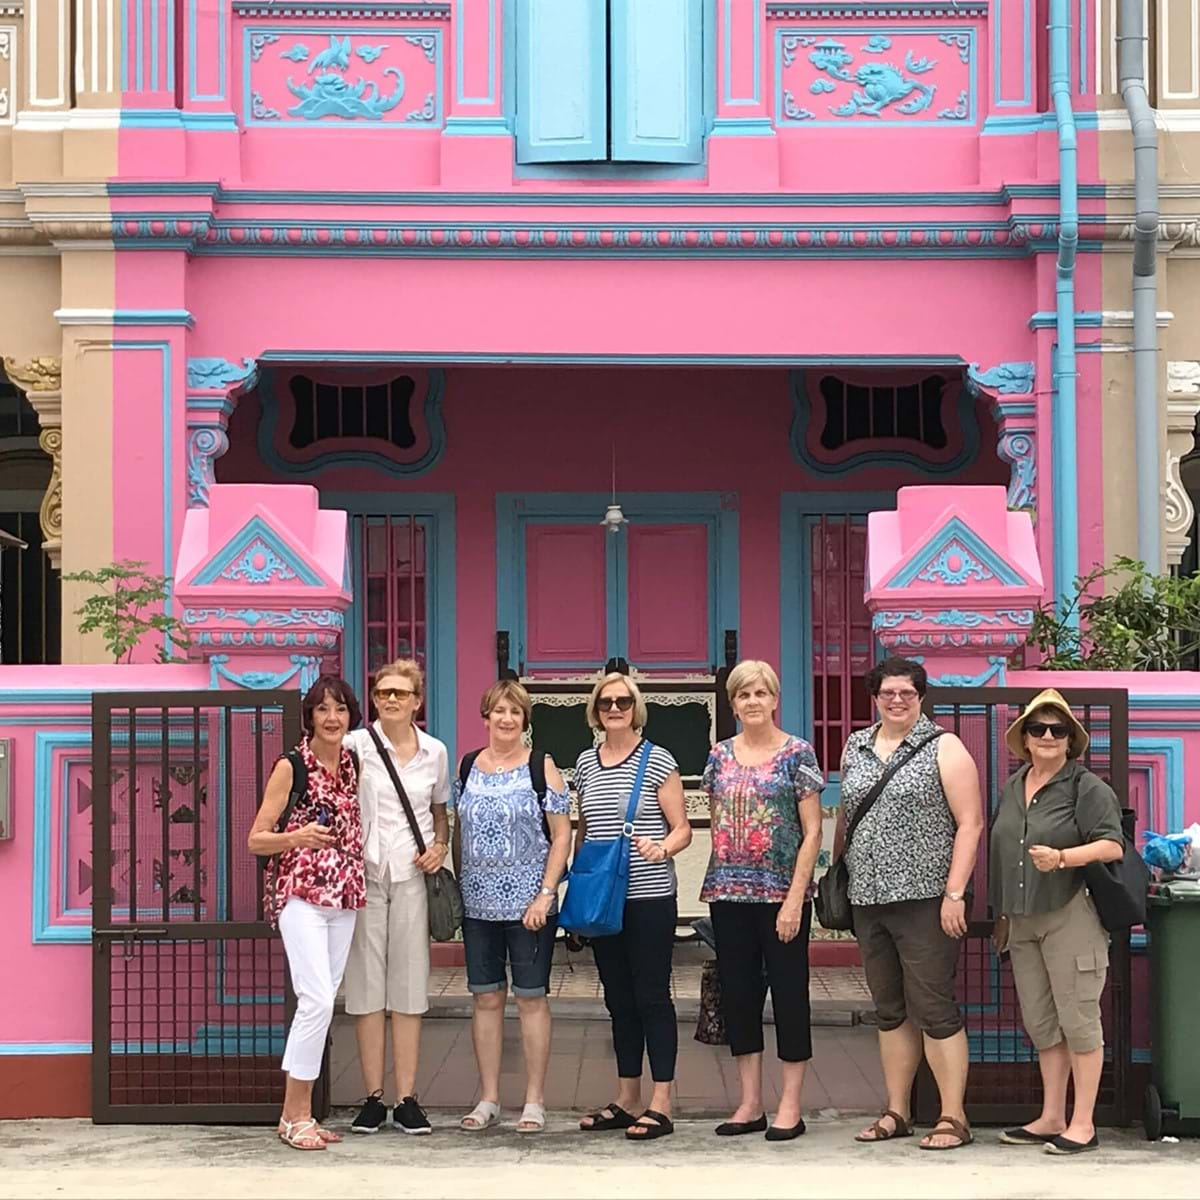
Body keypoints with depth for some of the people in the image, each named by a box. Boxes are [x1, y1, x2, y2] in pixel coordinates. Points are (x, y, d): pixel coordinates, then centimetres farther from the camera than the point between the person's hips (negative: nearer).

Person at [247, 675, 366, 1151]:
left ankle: (300, 1113, 11)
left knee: (322, 1002, 6)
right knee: (317, 1000, -15)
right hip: (300, 893, -6)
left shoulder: (354, 763, 11)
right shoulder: (291, 766, -5)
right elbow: (256, 840, -5)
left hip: (344, 897, 6)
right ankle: (294, 1115, -7)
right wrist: (296, 837, -23)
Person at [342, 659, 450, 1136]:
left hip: (412, 877, 2)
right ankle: (373, 1098, 6)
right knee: (366, 985, -1)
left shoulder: (434, 752, 9)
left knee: (409, 987, 2)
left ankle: (407, 1098, 6)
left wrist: (440, 846, 4)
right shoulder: (355, 746, -1)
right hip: (364, 875, -2)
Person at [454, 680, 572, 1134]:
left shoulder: (541, 768, -2)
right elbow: (458, 831, 15)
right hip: (478, 904, 4)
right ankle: (488, 1099, 15)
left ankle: (534, 1101, 8)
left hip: (528, 904, -4)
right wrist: (458, 885, 8)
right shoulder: (468, 767, 9)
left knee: (531, 997, 1)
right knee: (486, 997, 7)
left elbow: (561, 836, -4)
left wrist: (545, 894, -12)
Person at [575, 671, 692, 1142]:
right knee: (618, 999, 11)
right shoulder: (586, 763, 11)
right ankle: (627, 1099, 19)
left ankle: (660, 1105, -1)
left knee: (652, 997, -4)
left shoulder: (658, 761, -4)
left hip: (649, 896, -5)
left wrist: (660, 848, -24)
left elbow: (682, 829, -4)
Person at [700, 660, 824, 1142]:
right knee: (737, 993, 7)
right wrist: (717, 885, 7)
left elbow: (812, 833, -6)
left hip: (781, 894, -5)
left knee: (788, 992, 1)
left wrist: (795, 899, -12)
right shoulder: (720, 755, 9)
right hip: (729, 895, 5)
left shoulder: (797, 754, -3)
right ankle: (750, 1104, 16)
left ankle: (790, 1106, 7)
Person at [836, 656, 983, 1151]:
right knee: (890, 1010, 12)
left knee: (934, 1008, -6)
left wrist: (954, 894, -14)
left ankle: (953, 1118, -1)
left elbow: (969, 824, -8)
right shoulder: (855, 748, 14)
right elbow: (844, 817, 23)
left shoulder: (943, 748, -3)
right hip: (868, 900, 6)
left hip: (924, 898, -6)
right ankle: (897, 1112, 19)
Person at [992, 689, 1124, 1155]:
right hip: (1023, 920, 7)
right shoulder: (1012, 787, 16)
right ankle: (1051, 1118, 18)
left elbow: (1112, 845, -12)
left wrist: (1062, 858, -26)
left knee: (1078, 1019, -4)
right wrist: (1003, 914, 22)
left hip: (1070, 915, -7)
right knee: (1040, 1023, 11)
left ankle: (1083, 1124, 1)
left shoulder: (1087, 788, -5)